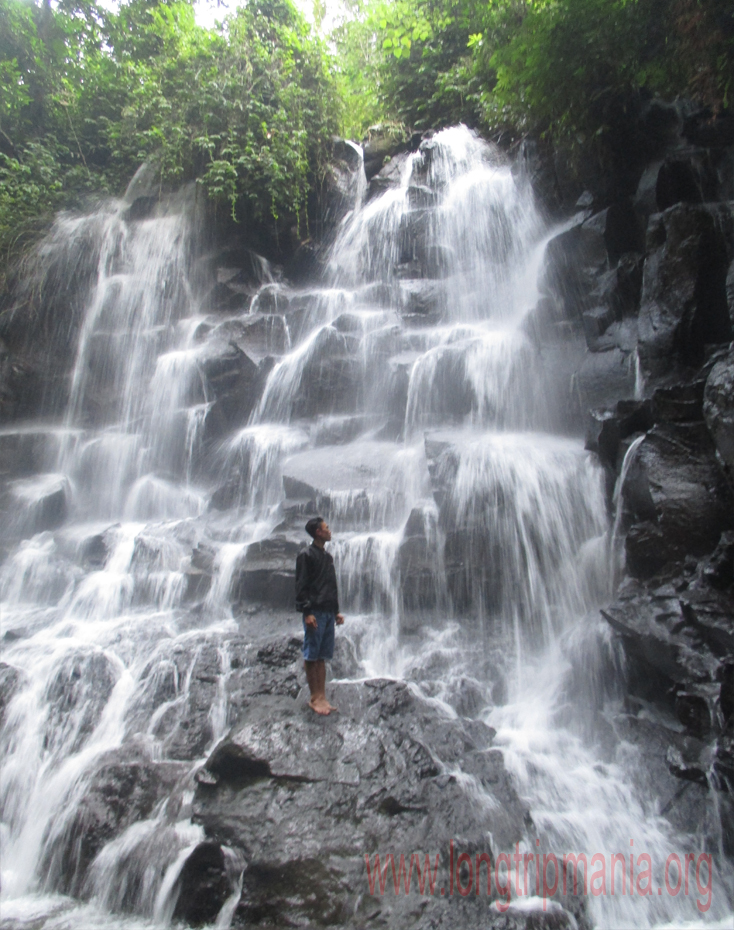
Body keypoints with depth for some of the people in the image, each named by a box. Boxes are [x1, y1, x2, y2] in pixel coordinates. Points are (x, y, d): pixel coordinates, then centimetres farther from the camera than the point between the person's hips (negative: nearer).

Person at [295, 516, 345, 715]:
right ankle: (314, 698, 6)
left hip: (328, 612, 8)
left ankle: (322, 696, 14)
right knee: (311, 656, -1)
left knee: (322, 657, 9)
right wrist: (307, 612, -17)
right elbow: (301, 586, -11)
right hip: (315, 612, -7)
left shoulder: (327, 557, 18)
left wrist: (336, 611, 17)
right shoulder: (306, 555, -5)